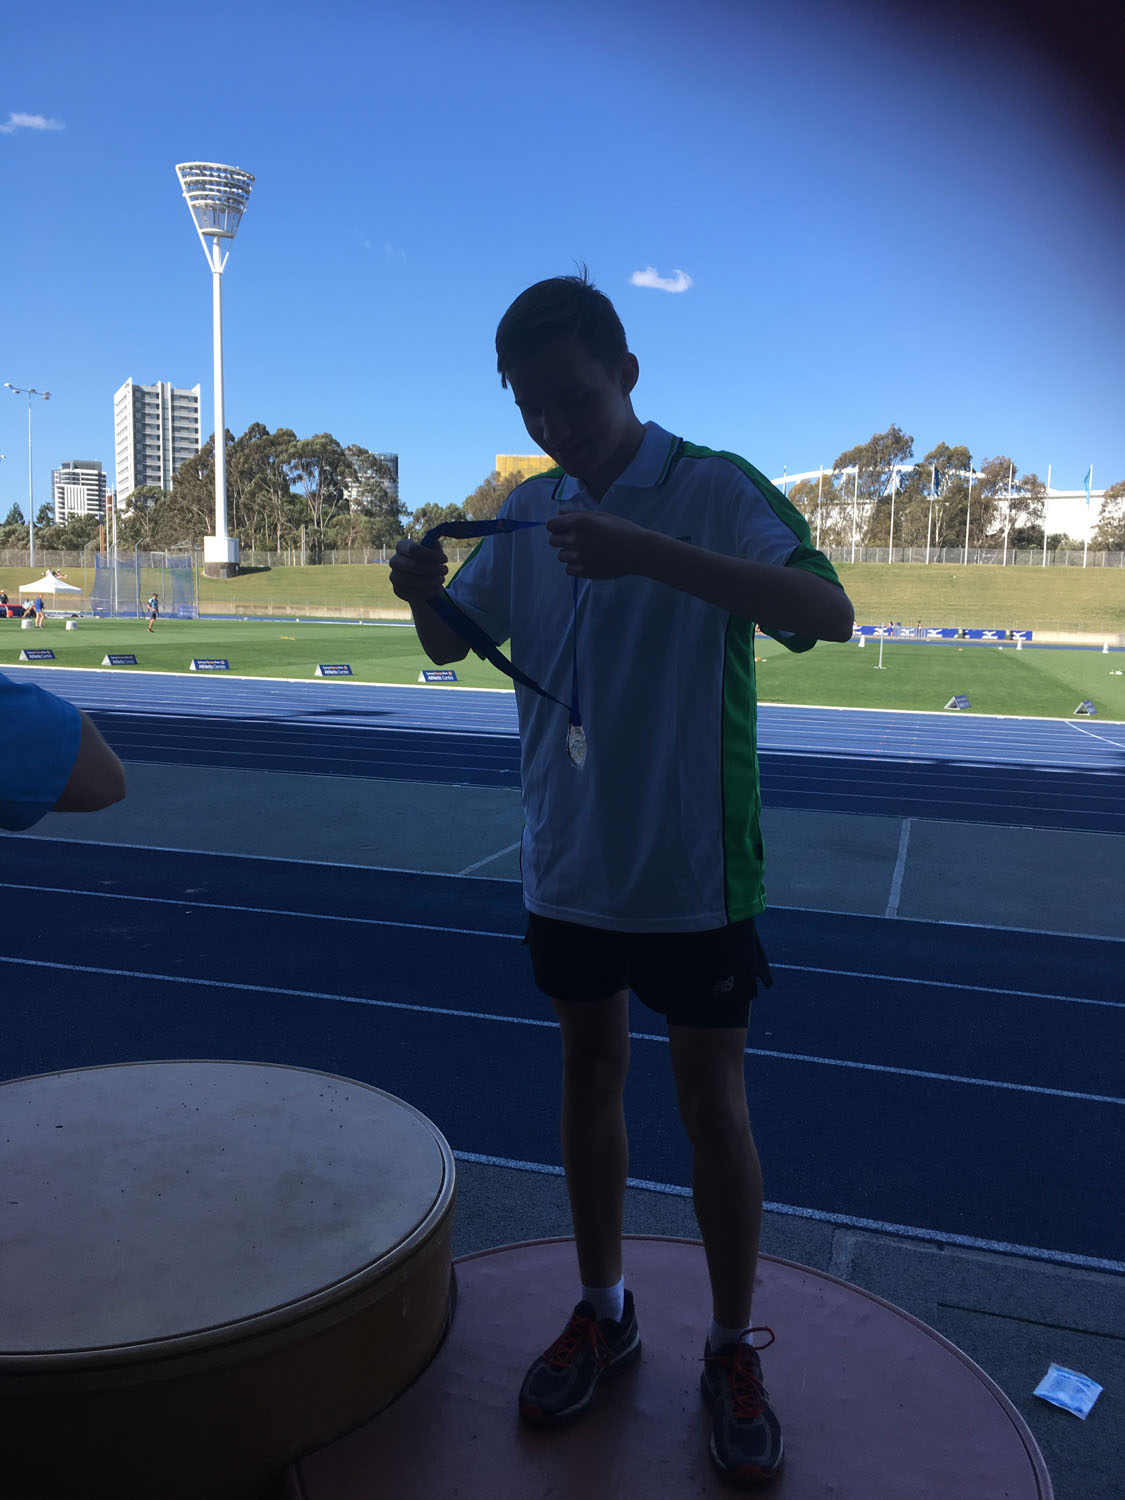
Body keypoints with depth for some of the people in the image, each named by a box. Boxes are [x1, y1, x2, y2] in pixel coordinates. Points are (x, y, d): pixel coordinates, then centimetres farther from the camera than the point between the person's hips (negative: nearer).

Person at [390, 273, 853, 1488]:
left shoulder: (714, 489, -11)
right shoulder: (528, 510, 5)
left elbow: (827, 611, -26)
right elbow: (452, 640, 13)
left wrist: (648, 552, -38)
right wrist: (422, 590, -12)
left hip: (693, 871, -4)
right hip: (568, 862, 5)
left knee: (711, 1101, 6)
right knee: (589, 1072, 16)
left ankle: (733, 1350, 28)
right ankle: (602, 1312, 36)